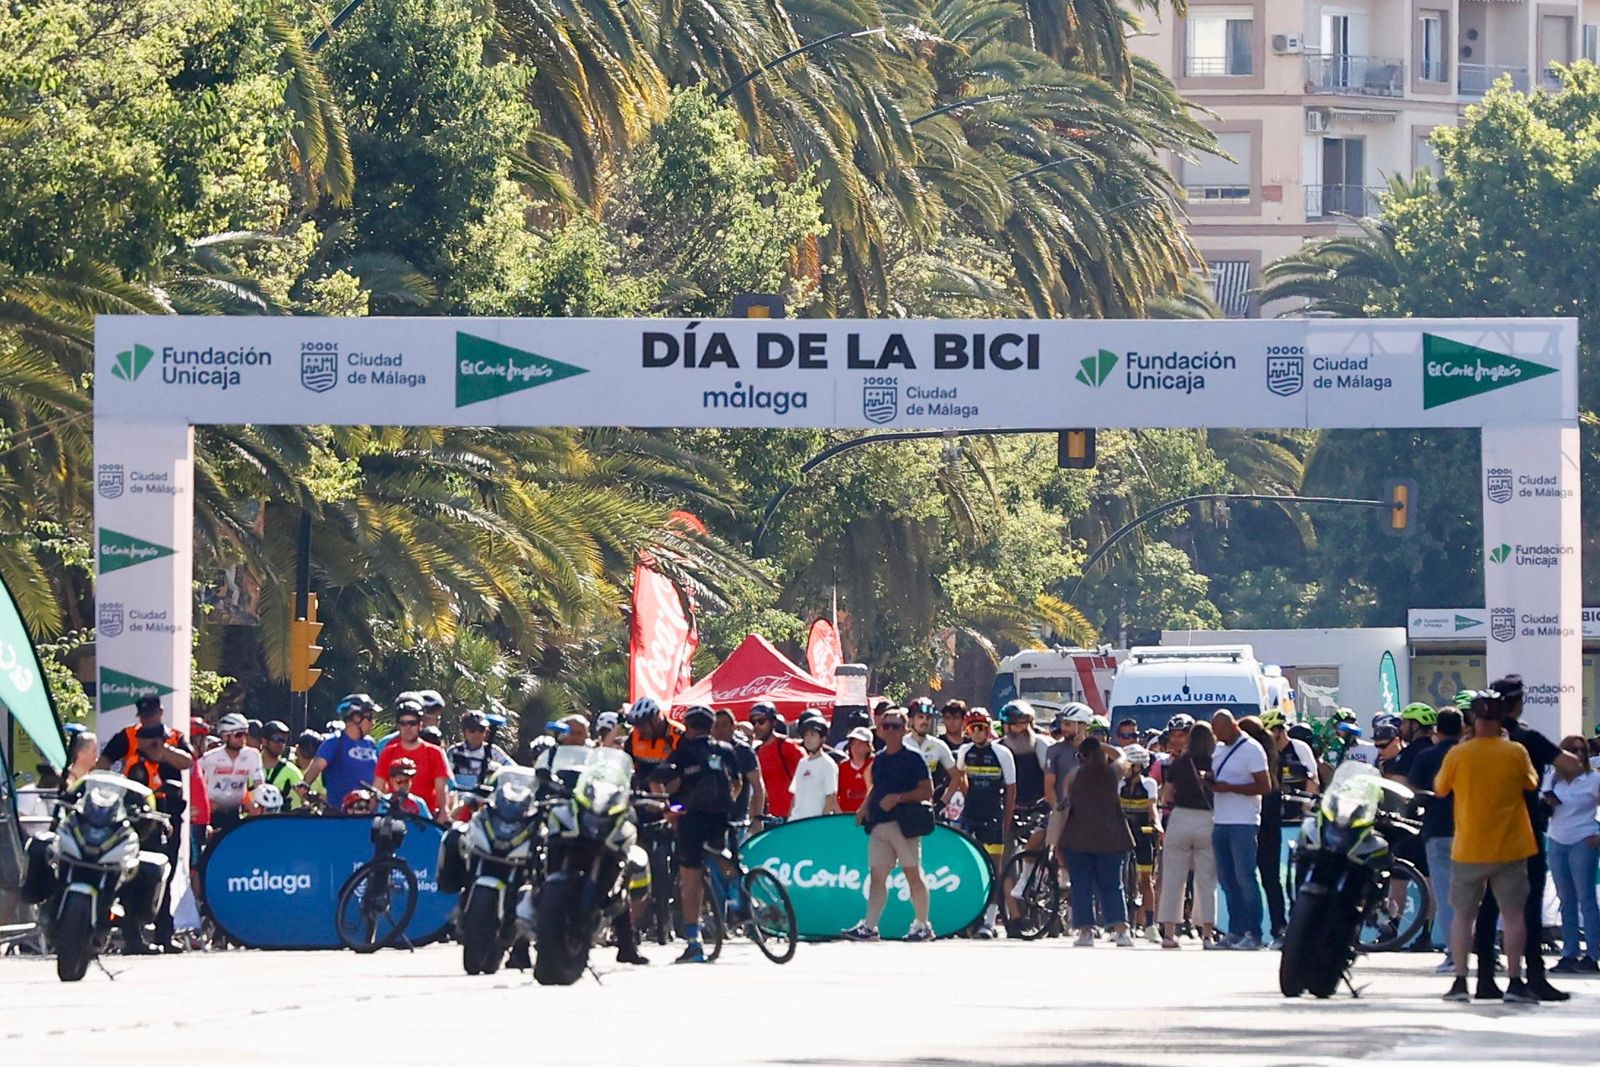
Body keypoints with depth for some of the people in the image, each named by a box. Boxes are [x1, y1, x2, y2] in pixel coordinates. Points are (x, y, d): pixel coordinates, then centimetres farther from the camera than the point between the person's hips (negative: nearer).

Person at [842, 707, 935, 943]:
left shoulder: (913, 758, -3)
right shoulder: (879, 759, 17)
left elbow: (927, 791, -9)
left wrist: (898, 798, -18)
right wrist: (865, 807, 13)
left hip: (904, 824, -6)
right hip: (879, 824, 6)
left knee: (913, 874, -1)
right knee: (876, 876, 1)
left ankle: (922, 925, 6)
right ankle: (869, 926, -2)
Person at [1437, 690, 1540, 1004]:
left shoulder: (1458, 755, -8)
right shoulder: (1515, 753, -8)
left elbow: (1440, 788, 7)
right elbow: (1531, 784, 10)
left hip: (1469, 849, 0)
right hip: (1510, 848, 0)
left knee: (1463, 914, 10)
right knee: (1513, 915, 4)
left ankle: (1460, 981, 5)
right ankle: (1514, 982, -2)